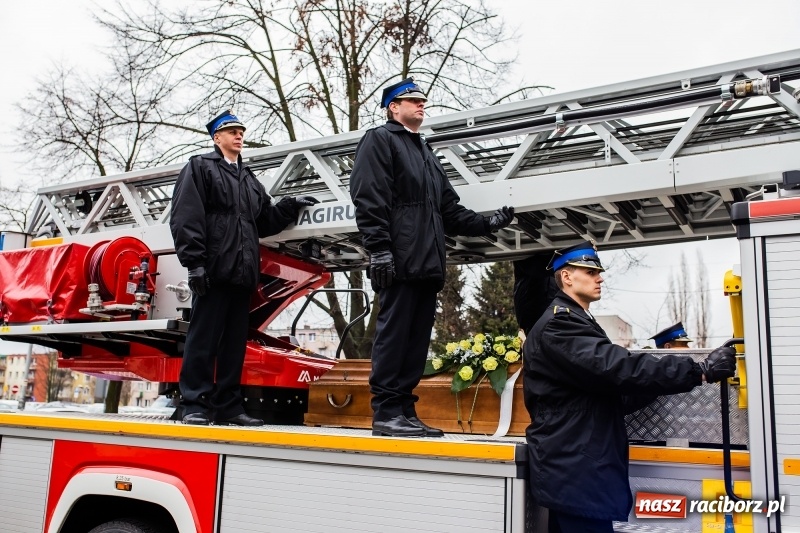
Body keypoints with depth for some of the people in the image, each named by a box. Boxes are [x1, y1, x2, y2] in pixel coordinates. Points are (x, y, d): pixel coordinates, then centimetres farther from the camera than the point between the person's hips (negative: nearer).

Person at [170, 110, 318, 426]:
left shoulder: (249, 180, 27)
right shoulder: (199, 167, 6)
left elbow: (266, 222, 23)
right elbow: (186, 218, -6)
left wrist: (291, 206, 8)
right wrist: (195, 262, -15)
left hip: (242, 272, 7)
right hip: (214, 270, -7)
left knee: (235, 342, 7)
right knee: (203, 338, -6)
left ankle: (228, 406, 12)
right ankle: (195, 405, 0)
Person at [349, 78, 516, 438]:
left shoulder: (427, 153, 30)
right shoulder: (379, 140, 5)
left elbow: (450, 209, 25)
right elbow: (369, 199, -9)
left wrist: (487, 223, 11)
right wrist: (379, 248, -19)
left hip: (428, 263, 8)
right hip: (400, 261, -8)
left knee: (417, 338, 6)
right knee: (393, 333, -9)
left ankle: (404, 410, 11)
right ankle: (385, 412, -5)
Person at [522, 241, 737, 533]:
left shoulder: (575, 323, 20)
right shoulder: (559, 325, -15)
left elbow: (609, 393, 20)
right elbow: (618, 368, -26)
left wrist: (655, 380, 7)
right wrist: (700, 370, -22)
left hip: (574, 468, 10)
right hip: (574, 472, -10)